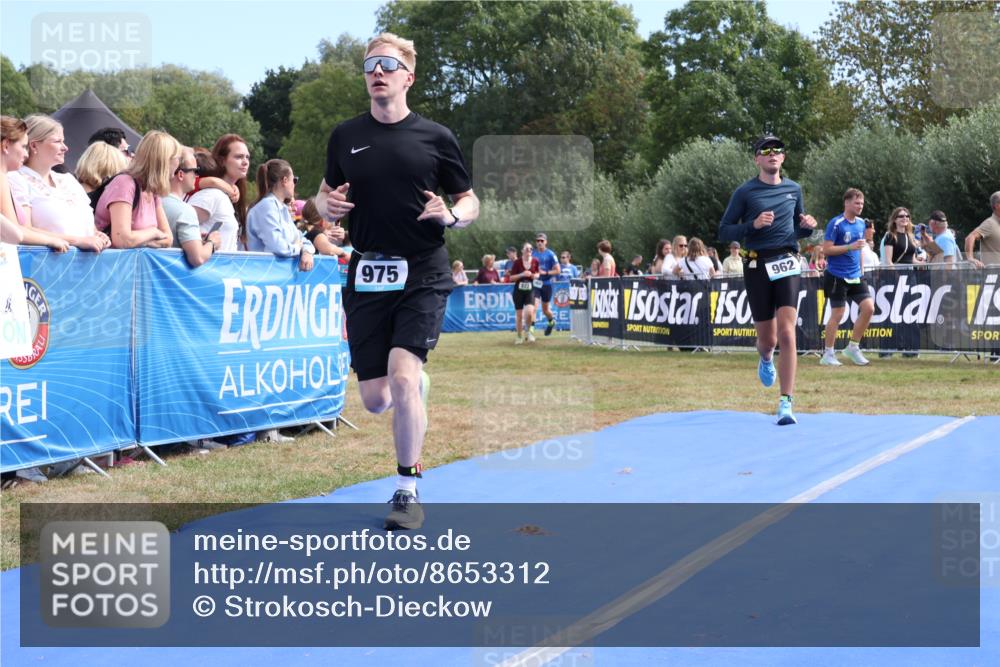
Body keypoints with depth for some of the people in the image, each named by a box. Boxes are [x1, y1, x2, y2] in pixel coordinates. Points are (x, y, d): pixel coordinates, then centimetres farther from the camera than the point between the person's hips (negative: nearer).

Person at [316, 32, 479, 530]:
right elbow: (325, 193, 18)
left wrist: (450, 215, -16)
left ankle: (408, 491, -4)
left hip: (422, 276, -3)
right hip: (367, 277, 3)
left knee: (402, 378, -20)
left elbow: (470, 202, 7)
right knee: (375, 399, 2)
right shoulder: (345, 136, 7)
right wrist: (327, 205, -6)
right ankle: (419, 384, 40)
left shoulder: (435, 138, 0)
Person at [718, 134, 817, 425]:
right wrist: (753, 224, -16)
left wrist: (807, 226, 2)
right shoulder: (745, 192, 1)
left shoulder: (794, 189, 12)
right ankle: (766, 359, 45)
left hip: (787, 264, 1)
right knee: (767, 339, 5)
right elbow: (724, 232, 0)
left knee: (786, 333, -14)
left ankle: (786, 403, -13)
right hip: (757, 266, -1)